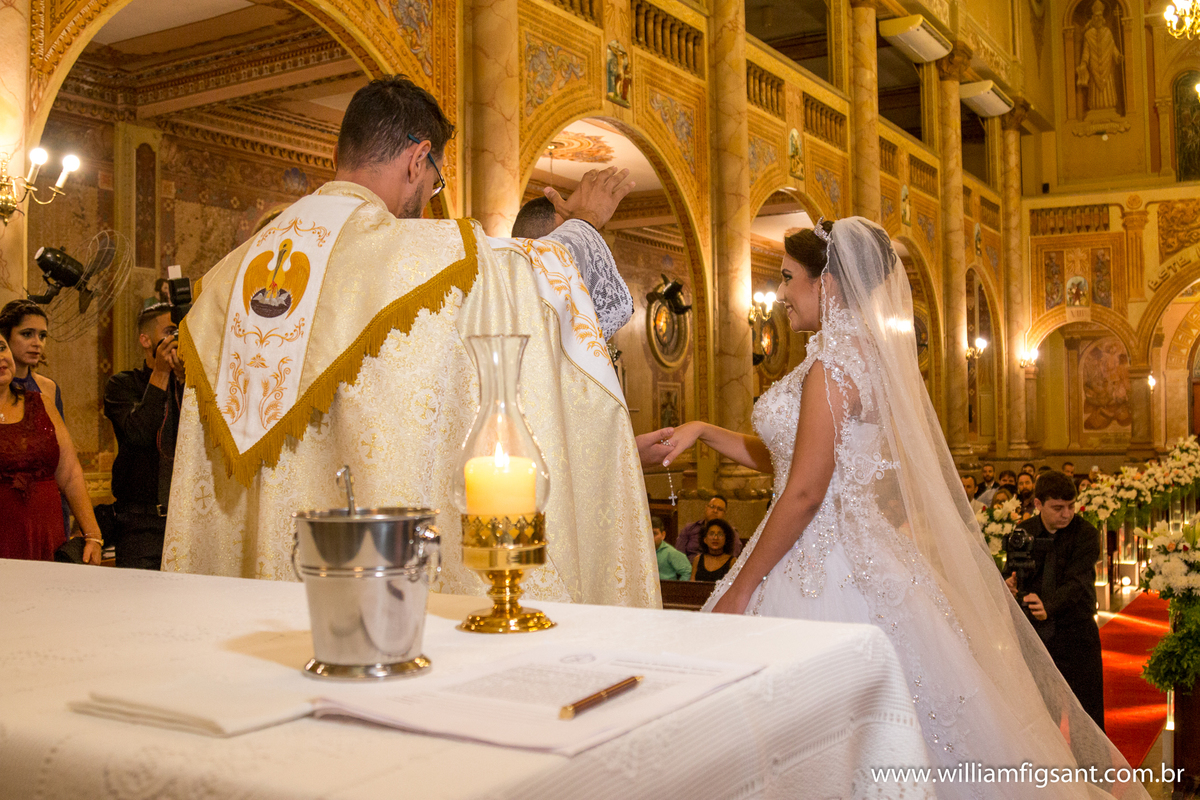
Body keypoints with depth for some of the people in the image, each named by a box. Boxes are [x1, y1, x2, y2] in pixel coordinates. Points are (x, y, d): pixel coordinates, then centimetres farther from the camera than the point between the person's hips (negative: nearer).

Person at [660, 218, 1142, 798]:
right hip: (858, 557, 9)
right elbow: (775, 458, 18)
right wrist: (704, 431, 10)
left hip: (831, 575, -9)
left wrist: (740, 588, -15)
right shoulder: (864, 353, 14)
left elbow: (805, 491, -19)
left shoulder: (833, 362, -15)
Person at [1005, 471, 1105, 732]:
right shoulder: (1023, 533, 1)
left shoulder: (1086, 533, -10)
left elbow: (1076, 582, -20)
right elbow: (1010, 573, 3)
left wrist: (1048, 607, -38)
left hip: (1075, 634, -3)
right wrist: (1011, 585, -23)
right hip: (1033, 633, 3)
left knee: (1085, 718, 1)